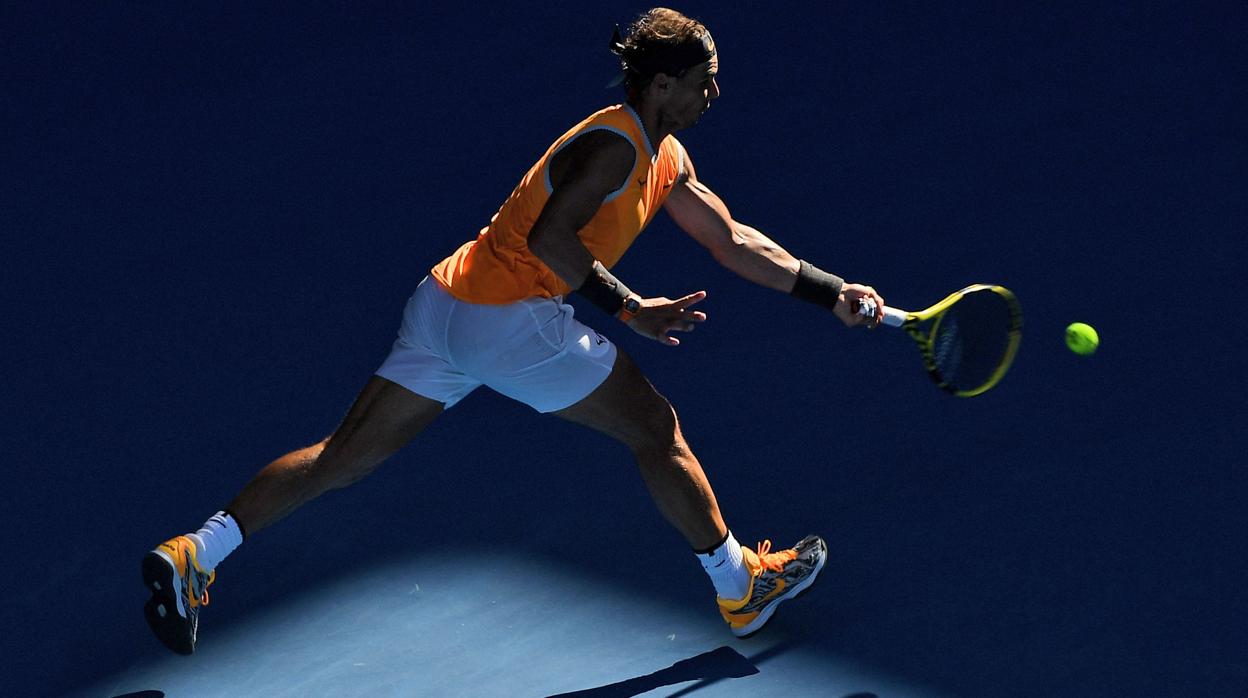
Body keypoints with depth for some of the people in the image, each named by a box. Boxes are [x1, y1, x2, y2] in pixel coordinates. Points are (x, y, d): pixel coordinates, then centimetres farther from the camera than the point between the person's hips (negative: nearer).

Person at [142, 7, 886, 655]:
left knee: (347, 454, 9)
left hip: (447, 302, 9)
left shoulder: (666, 159, 17)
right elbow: (550, 237, -25)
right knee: (656, 427, 5)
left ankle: (194, 553, 6)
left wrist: (832, 293, 18)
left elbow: (733, 240, 22)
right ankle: (741, 586, 19)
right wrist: (630, 309, -18)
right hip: (510, 319, -9)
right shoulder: (615, 145, -14)